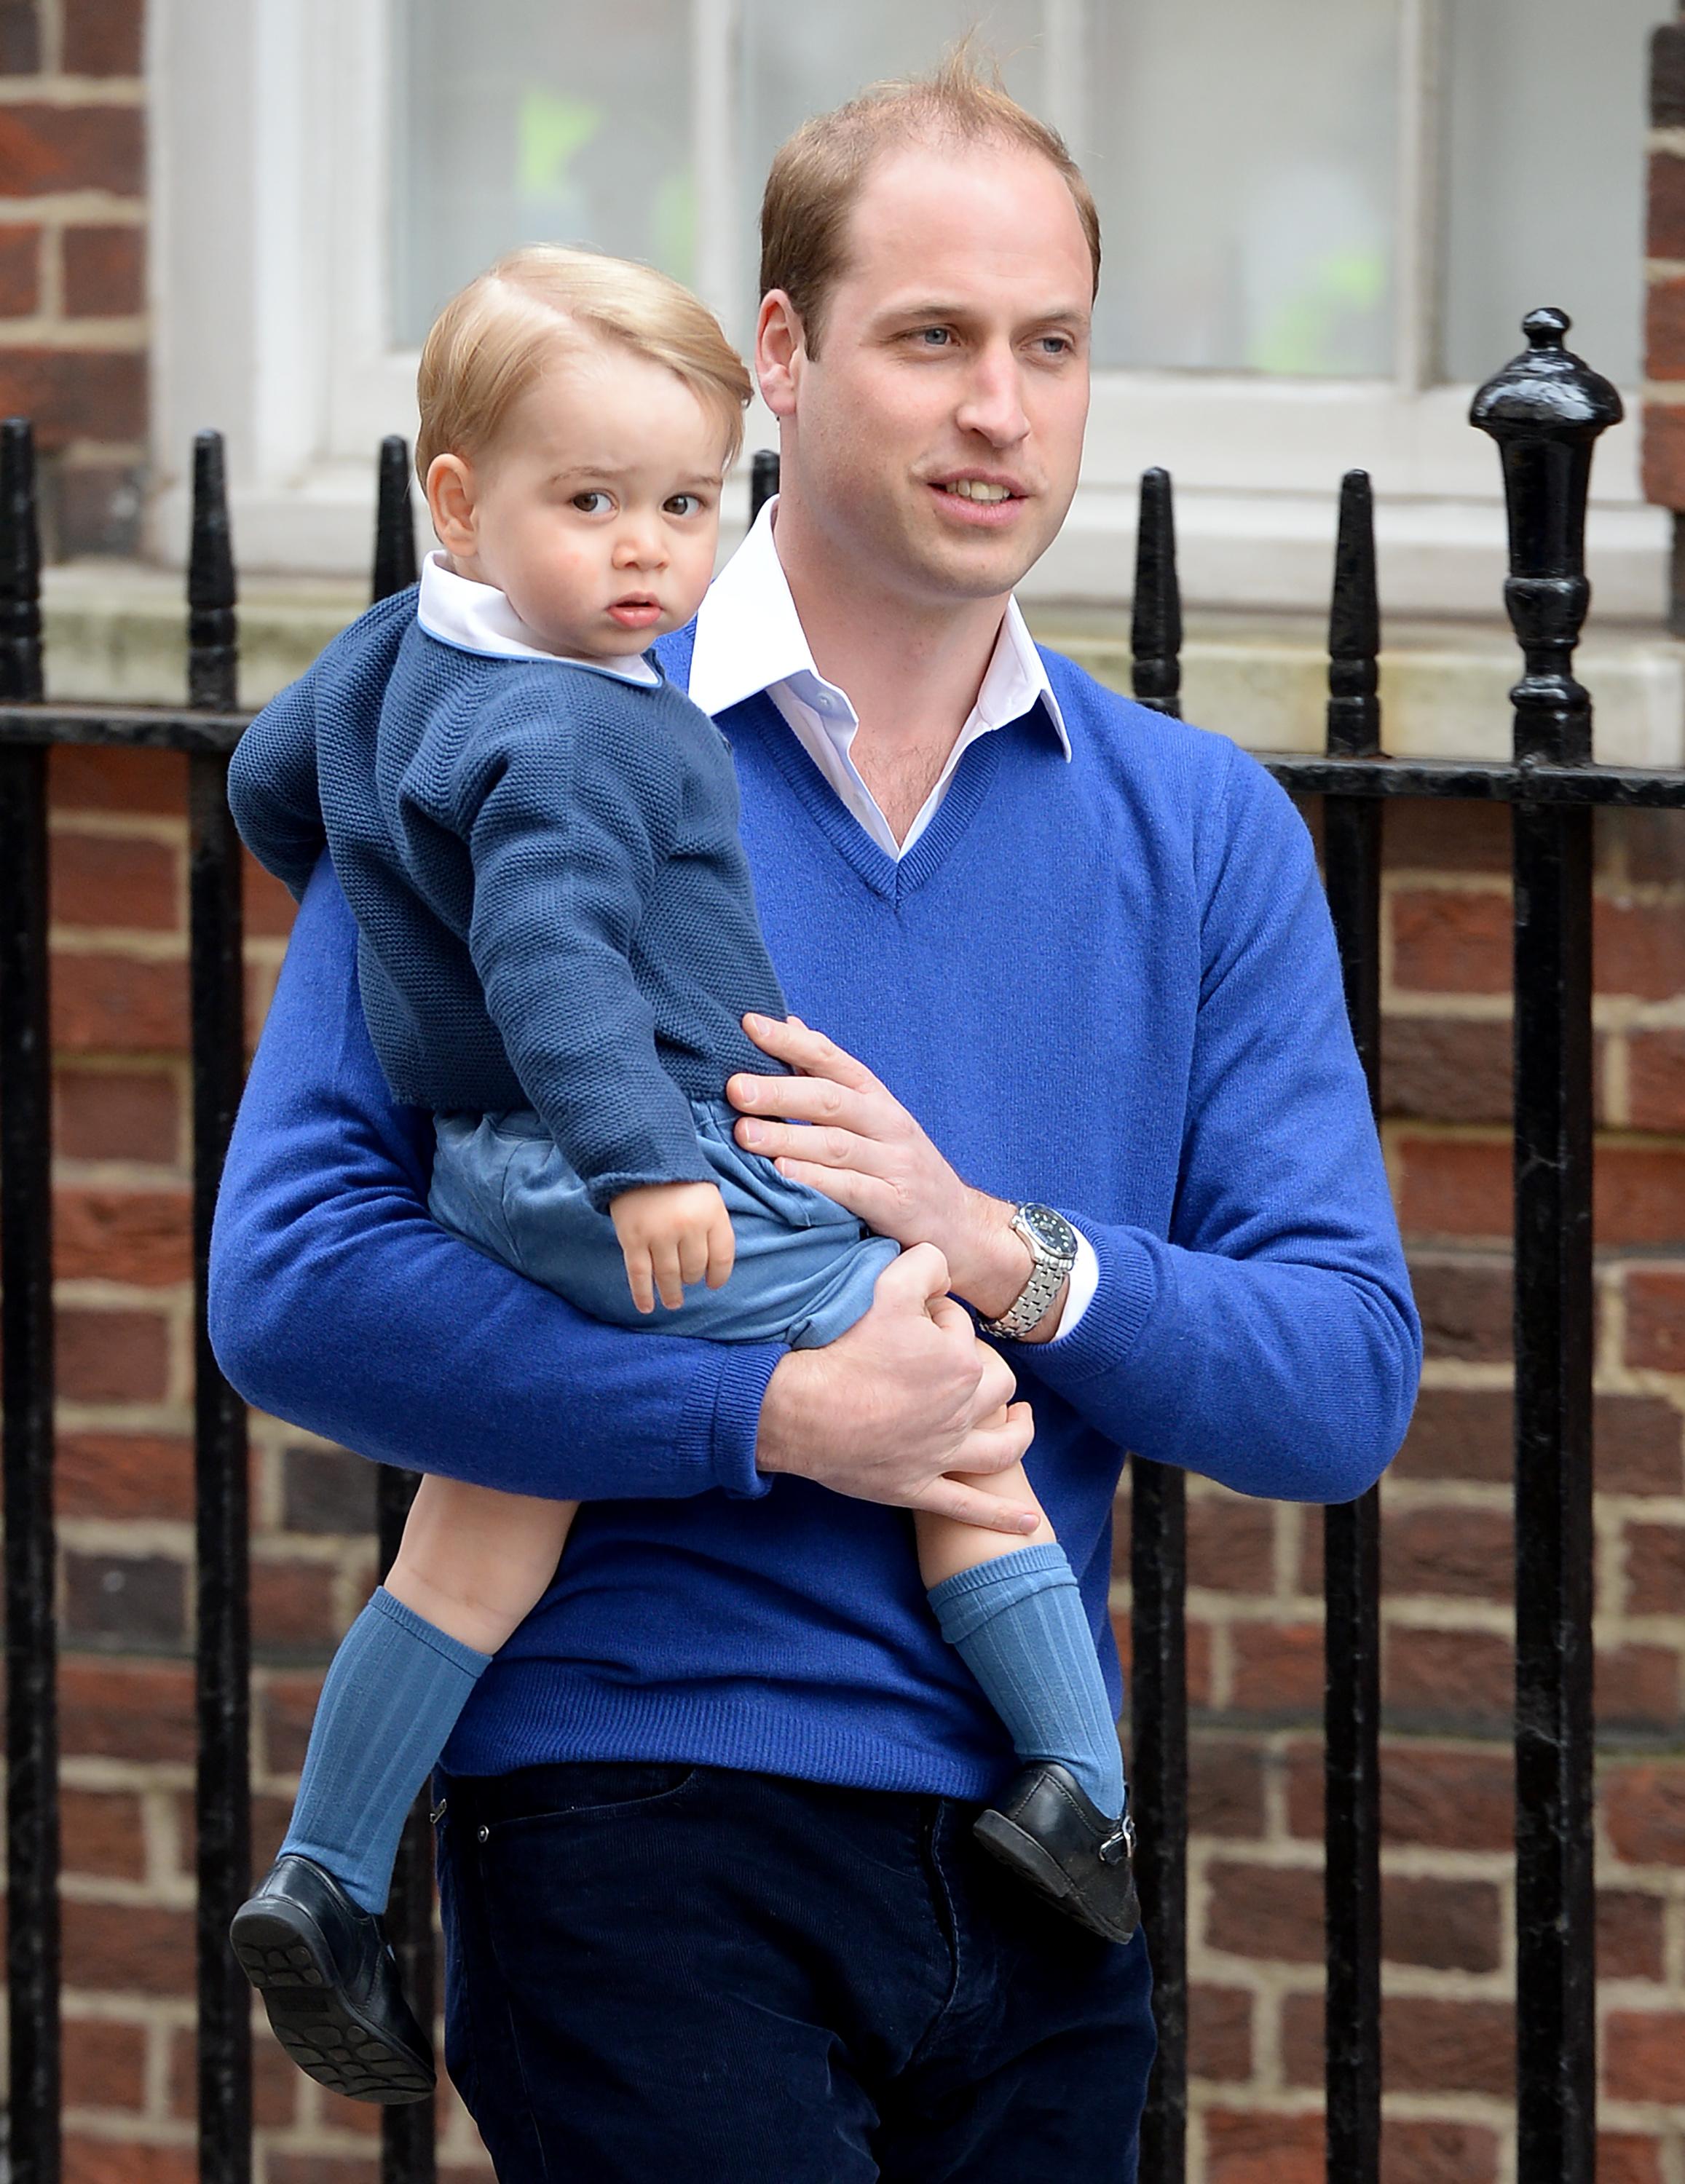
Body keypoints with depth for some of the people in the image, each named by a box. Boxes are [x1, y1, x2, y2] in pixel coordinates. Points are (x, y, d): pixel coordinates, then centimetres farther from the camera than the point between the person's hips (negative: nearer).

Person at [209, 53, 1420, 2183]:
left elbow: (1347, 1380, 4)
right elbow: (292, 1278, -10)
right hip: (638, 1826, -5)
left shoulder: (1205, 832, 11)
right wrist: (769, 1410, -17)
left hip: (1029, 1871, 5)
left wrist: (1005, 1251, -13)